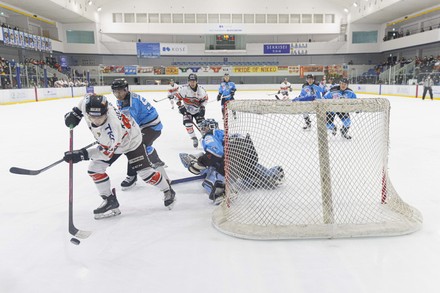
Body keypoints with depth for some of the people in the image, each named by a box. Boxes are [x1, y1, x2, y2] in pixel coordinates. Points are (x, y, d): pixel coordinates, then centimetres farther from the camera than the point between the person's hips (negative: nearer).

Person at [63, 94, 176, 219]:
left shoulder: (114, 126, -45)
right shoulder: (89, 104, -28)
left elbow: (109, 151, -35)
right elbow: (88, 96, -2)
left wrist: (83, 154, -40)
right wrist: (75, 113, -6)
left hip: (131, 140, -7)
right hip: (109, 141, 7)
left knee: (144, 172, -6)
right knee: (95, 169, -4)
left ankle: (168, 191, 19)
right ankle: (110, 200, 10)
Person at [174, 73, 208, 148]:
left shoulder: (201, 89, -14)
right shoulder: (184, 88, -21)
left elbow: (205, 98, 2)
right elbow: (177, 96, -10)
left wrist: (202, 107, -8)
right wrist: (180, 106, -14)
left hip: (198, 110, 1)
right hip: (187, 110, -1)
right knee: (188, 124, -17)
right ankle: (194, 139, -1)